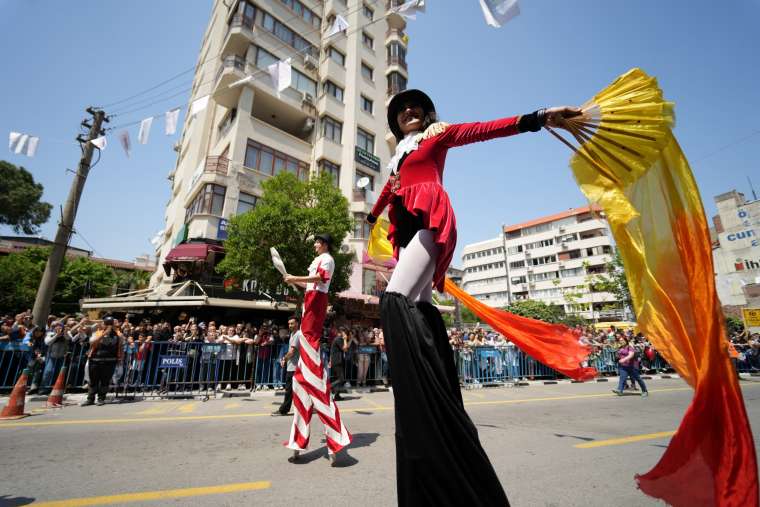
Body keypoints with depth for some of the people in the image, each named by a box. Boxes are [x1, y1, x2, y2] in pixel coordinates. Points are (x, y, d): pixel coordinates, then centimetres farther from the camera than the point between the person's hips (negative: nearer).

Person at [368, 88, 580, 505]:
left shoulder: (438, 133, 14)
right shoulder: (398, 154, 31)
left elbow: (483, 130, 0)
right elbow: (389, 189, 44)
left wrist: (535, 119, -13)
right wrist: (372, 215, 59)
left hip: (430, 220, -7)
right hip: (407, 229, 7)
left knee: (395, 301, -26)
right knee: (417, 308, 0)